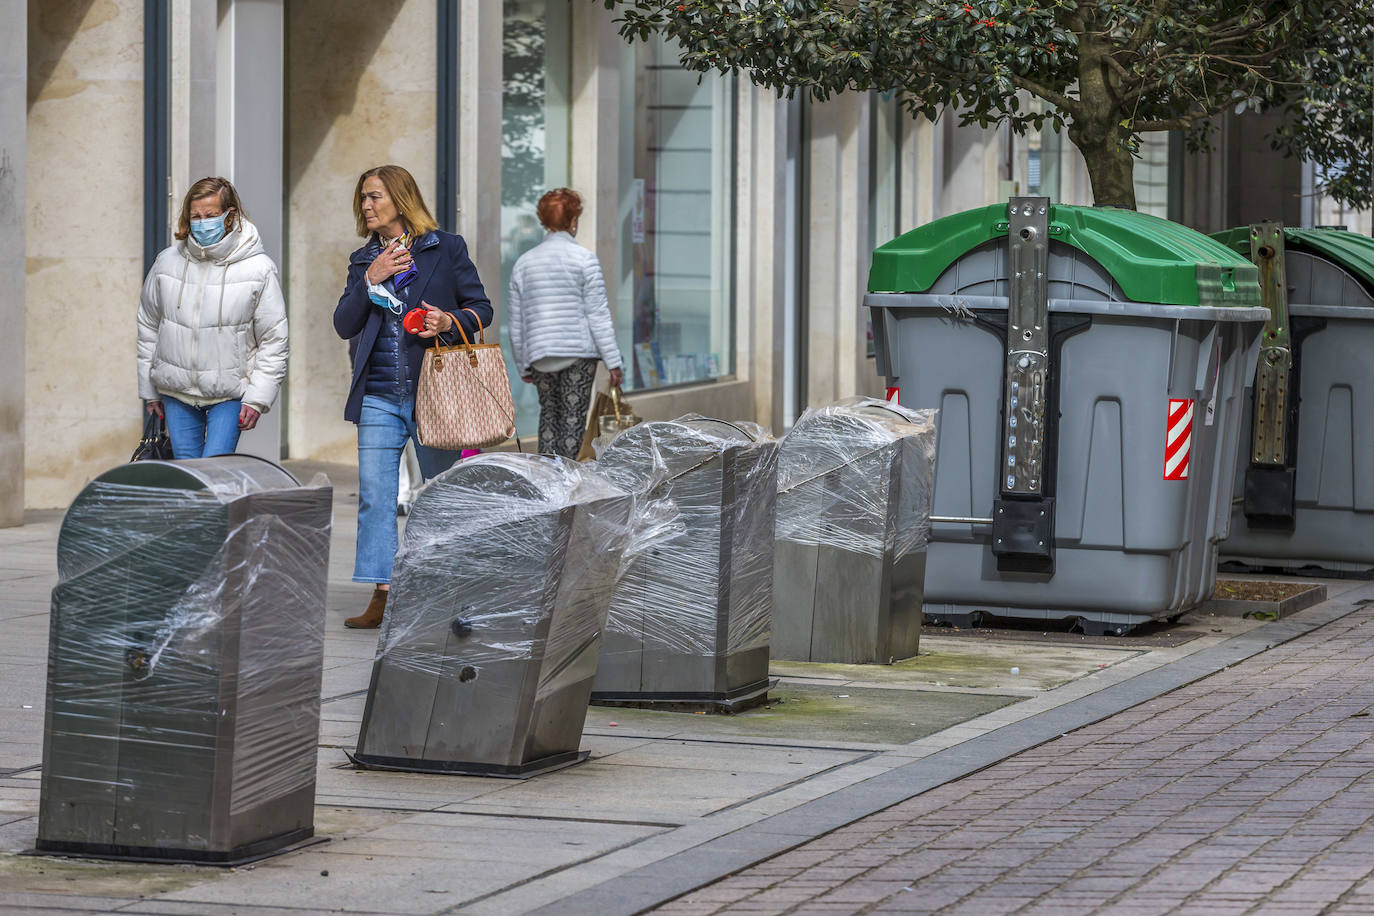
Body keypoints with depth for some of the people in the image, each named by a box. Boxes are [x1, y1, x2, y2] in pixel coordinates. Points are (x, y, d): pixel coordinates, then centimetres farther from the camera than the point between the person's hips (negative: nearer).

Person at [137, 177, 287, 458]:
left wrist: (257, 398, -8)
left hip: (229, 395, -3)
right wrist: (149, 391, 14)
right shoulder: (168, 262, 3)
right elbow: (148, 328, 14)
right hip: (176, 393, 3)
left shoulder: (258, 269, -6)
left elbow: (274, 340, -3)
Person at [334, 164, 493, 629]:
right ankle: (381, 598, -3)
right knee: (374, 496, -4)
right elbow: (344, 324, 4)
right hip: (379, 400, 3)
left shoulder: (446, 249, 2)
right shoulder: (363, 260, 13)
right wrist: (372, 280, -8)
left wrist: (450, 321, -17)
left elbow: (482, 308, 3)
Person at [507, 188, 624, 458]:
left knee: (549, 413, 13)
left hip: (539, 354, 4)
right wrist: (613, 362, -5)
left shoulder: (525, 262, 8)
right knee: (573, 416, 1)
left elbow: (515, 320, 12)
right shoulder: (584, 259, -5)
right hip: (579, 350, -4)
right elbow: (598, 314, -8)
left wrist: (523, 365, 20)